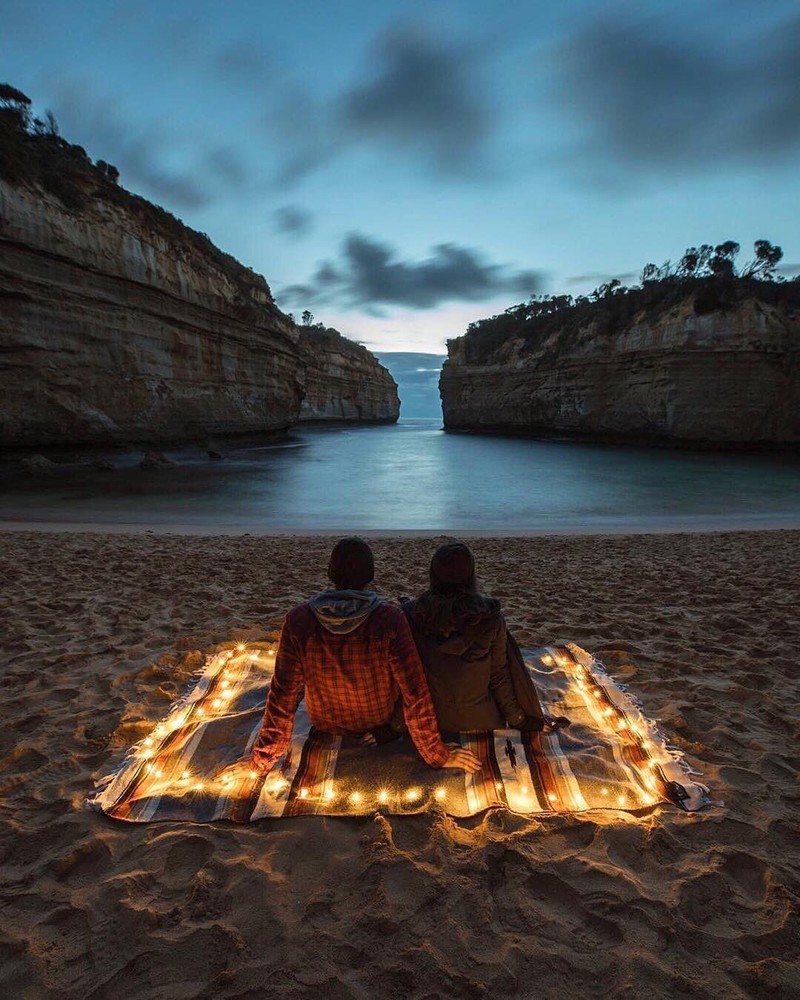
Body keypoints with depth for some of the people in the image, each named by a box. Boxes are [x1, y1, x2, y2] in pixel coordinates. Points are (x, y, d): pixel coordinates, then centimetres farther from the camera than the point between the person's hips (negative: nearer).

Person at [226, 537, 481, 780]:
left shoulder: (298, 620, -25)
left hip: (325, 725, 1)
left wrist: (262, 759, -5)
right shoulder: (390, 619, -30)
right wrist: (437, 755, -12)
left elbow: (282, 695, -19)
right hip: (382, 723, -1)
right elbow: (414, 693, -26)